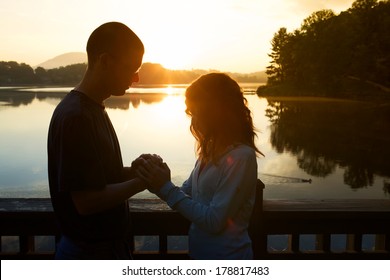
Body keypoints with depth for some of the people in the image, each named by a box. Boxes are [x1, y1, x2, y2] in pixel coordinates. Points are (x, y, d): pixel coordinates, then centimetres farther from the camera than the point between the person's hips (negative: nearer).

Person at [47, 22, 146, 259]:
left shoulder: (93, 109, 6)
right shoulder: (75, 117, -24)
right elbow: (86, 201, -25)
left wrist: (136, 170, -4)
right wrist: (143, 181, -17)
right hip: (91, 251, -9)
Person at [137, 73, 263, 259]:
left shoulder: (242, 157, -23)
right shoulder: (211, 150, 1)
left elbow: (214, 221, -24)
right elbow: (187, 194, 4)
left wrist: (166, 187, -22)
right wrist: (158, 183, -14)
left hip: (226, 258, -7)